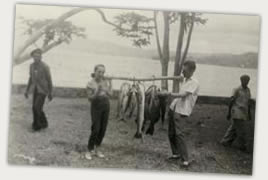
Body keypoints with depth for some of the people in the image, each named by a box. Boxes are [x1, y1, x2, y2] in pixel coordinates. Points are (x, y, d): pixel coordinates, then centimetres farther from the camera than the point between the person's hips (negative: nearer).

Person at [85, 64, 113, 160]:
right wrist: (97, 92, -27)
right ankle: (89, 150, 6)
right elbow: (90, 98, -11)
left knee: (103, 129, 6)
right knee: (95, 129, -8)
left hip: (106, 106, 4)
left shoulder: (106, 81, -1)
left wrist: (106, 91, -23)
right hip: (96, 107, -4)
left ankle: (97, 149, 21)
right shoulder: (91, 83, -11)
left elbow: (110, 94, -2)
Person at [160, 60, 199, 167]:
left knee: (178, 133, -17)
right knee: (171, 133, 10)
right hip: (173, 108, 8)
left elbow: (183, 95, -20)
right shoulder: (182, 80, 15)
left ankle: (185, 159, -14)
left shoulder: (194, 83, -10)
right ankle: (176, 154, 24)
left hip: (182, 111, -8)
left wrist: (169, 94, -19)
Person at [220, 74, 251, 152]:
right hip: (237, 113, -7)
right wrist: (229, 113, -7)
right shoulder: (237, 90, -10)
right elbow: (231, 101, -8)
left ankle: (225, 141, 21)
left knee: (233, 128, 11)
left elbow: (248, 102, 17)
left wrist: (249, 113, 18)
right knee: (240, 130, -5)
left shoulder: (248, 90, 10)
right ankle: (242, 146, 5)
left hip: (243, 113, 7)